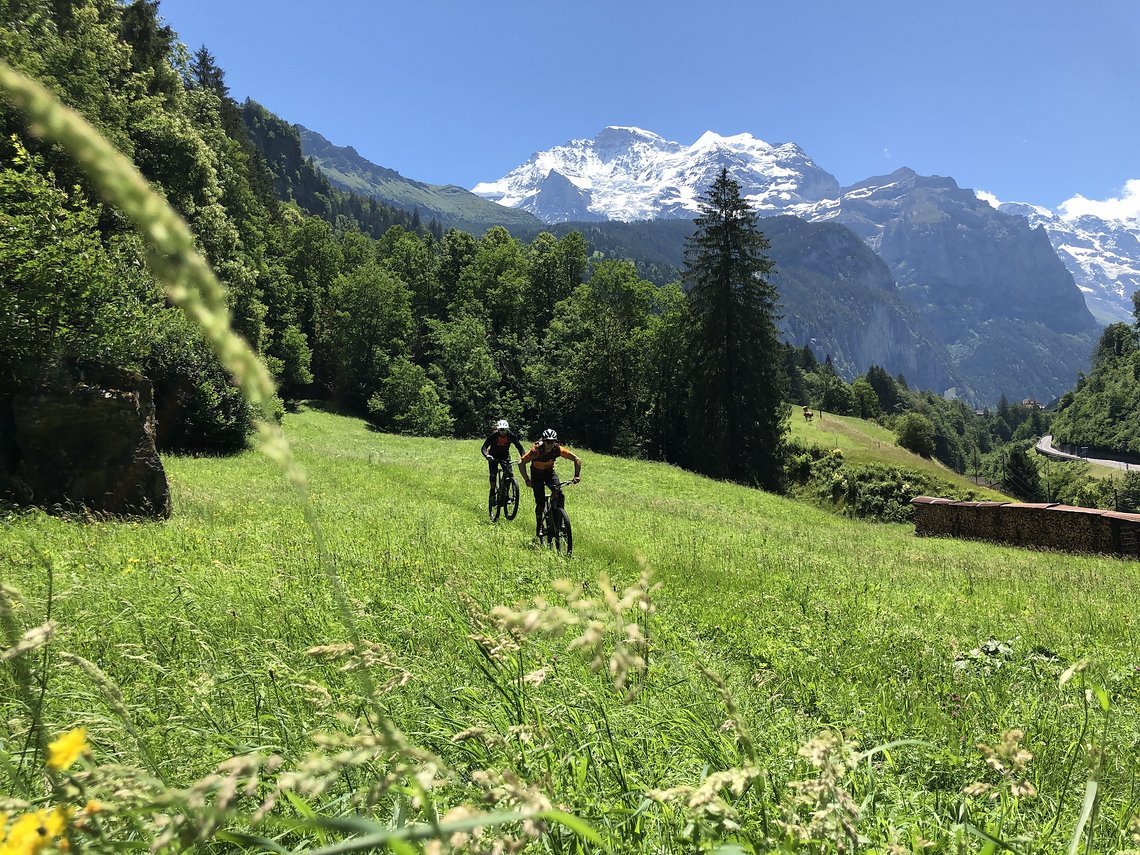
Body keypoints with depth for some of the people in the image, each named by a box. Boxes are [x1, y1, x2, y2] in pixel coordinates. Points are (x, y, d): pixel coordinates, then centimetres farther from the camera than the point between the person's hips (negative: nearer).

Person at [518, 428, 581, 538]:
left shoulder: (558, 450, -24)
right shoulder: (536, 450, -31)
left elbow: (577, 460, -17)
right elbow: (521, 463, -25)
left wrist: (577, 476, -26)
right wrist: (527, 480, -28)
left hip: (550, 472, 2)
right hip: (537, 474, -2)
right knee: (540, 503, -13)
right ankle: (538, 528, 5)